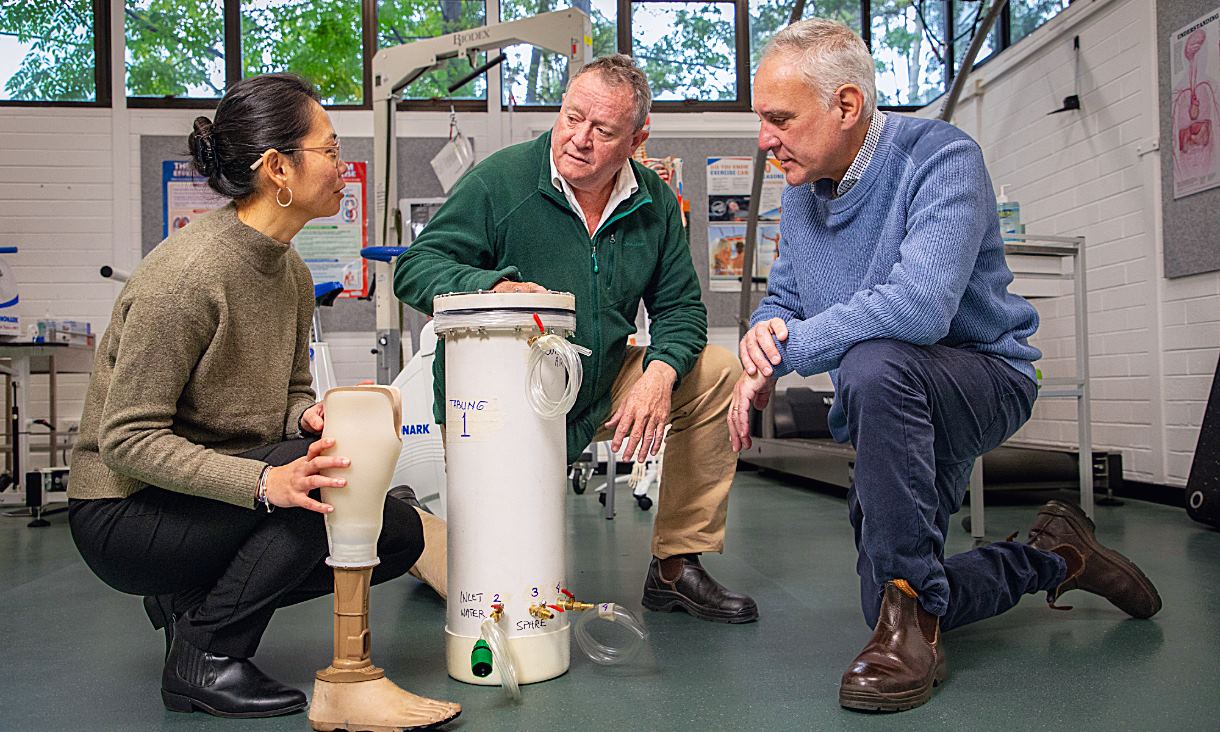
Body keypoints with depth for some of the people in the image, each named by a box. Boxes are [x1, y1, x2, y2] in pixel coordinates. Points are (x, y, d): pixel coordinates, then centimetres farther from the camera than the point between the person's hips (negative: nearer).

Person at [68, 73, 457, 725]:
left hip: (215, 497, 8)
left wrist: (310, 417, -14)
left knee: (402, 533, -1)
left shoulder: (291, 272, 2)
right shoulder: (188, 272, -24)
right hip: (124, 513, -8)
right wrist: (265, 482, -37)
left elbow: (292, 393, 12)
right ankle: (202, 659, -11)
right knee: (331, 484, -29)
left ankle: (195, 600, 11)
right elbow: (126, 438, -24)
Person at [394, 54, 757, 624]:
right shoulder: (499, 181, -16)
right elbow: (415, 267, -17)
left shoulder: (654, 203, -1)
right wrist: (495, 287, -37)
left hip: (601, 391, 5)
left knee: (716, 374, -7)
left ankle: (675, 567, 2)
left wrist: (659, 373, -18)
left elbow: (679, 306, 3)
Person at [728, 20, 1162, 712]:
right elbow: (782, 302, 10)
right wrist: (757, 363, -13)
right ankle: (1055, 556, 31)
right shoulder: (802, 194, 2)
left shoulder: (940, 157, -22)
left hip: (985, 376, -7)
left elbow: (919, 305, -38)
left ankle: (913, 615, -28)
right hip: (893, 416, 8)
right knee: (889, 607, 8)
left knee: (873, 364, -40)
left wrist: (786, 347, -29)